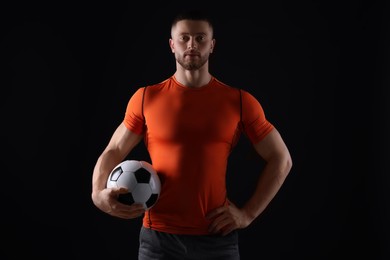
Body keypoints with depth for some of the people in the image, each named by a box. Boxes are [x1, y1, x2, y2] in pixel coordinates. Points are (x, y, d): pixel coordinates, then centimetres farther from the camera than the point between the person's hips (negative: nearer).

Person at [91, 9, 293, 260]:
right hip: (159, 236, 0)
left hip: (217, 236, 0)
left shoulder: (240, 101, -1)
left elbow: (281, 159, 5)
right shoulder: (145, 98, 1)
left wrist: (248, 213, -2)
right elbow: (113, 152, 6)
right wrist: (99, 193, -14)